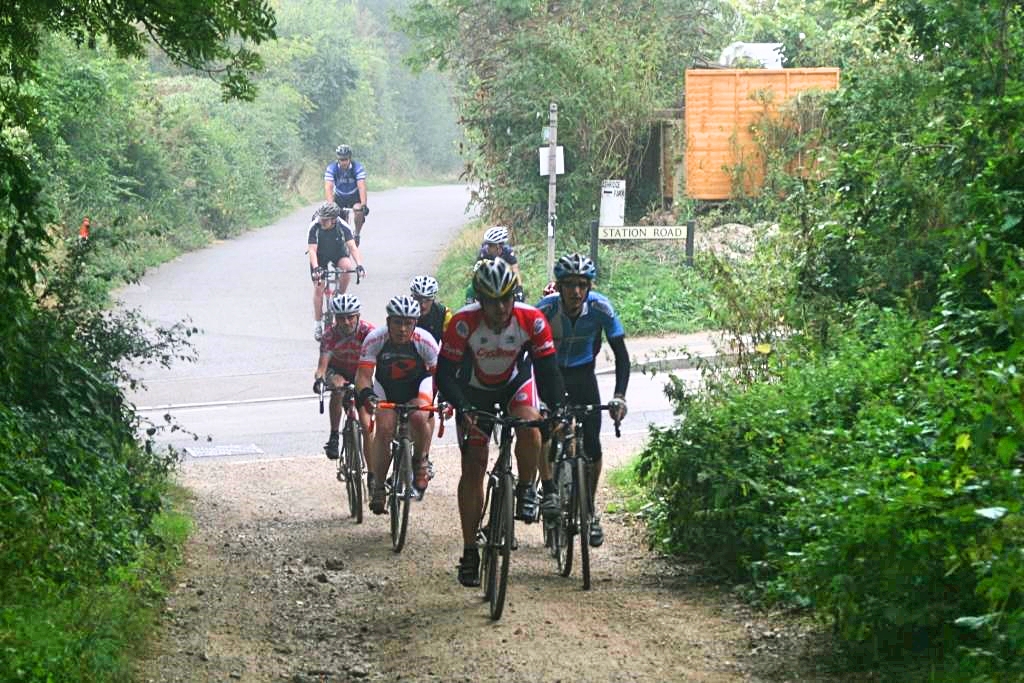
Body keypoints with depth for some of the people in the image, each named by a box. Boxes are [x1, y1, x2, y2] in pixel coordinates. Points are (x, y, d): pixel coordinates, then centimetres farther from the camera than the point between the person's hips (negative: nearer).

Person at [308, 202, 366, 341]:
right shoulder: (315, 227, -29)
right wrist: (316, 268, -48)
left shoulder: (343, 227, -27)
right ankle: (317, 323, 6)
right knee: (318, 288, -7)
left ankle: (340, 296, -9)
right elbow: (312, 250, -32)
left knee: (347, 267, -33)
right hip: (320, 257, 0)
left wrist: (359, 265, -47)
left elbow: (352, 247, -33)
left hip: (339, 255, 0)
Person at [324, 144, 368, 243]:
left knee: (359, 210, -30)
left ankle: (357, 234, -5)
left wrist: (363, 204, -48)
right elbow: (328, 188, -32)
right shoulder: (331, 168, -23)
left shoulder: (358, 167, -25)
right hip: (339, 197, 2)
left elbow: (361, 187, -34)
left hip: (354, 197, -2)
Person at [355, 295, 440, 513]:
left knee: (419, 417, -30)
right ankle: (377, 486, -10)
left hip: (417, 384, -1)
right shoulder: (375, 339, -26)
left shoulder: (425, 341, -27)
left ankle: (421, 461, 0)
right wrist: (366, 394, -46)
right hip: (386, 385, 1)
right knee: (384, 428, -20)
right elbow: (364, 374, -26)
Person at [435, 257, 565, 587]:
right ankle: (469, 551, 1)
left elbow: (547, 368, -24)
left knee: (529, 429, -32)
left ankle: (526, 489, -3)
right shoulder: (463, 322, -30)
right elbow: (445, 373, -28)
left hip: (516, 383, 0)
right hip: (475, 390, 0)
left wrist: (556, 409, -39)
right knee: (473, 466, -6)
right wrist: (462, 409, -44)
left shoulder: (532, 320, -27)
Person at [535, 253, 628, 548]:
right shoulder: (545, 309, -28)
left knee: (592, 446, -6)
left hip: (583, 375, 1)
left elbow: (621, 354, -21)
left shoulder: (600, 308, -25)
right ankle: (549, 493, -14)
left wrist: (619, 396, -33)